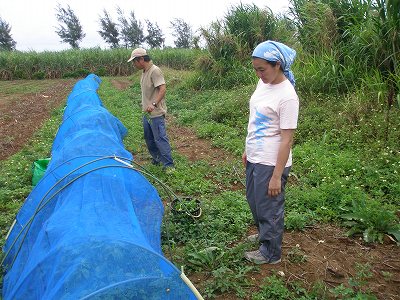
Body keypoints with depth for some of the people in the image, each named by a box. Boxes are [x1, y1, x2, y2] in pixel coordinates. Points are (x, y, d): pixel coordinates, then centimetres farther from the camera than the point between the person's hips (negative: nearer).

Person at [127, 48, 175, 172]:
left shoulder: (155, 71, -17)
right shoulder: (144, 72, 12)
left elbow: (163, 89, -25)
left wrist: (154, 104, -34)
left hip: (156, 113, -10)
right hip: (146, 112, 10)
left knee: (160, 138, -9)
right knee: (149, 138, 18)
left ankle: (168, 165, -2)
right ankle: (156, 159, 33)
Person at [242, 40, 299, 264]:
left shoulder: (287, 96, -22)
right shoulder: (263, 83, 4)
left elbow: (287, 140, -21)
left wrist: (276, 176, -20)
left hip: (271, 164, -9)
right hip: (254, 158, 9)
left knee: (269, 207, 8)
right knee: (254, 200, 24)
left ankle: (270, 253, 29)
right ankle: (265, 234, 49)